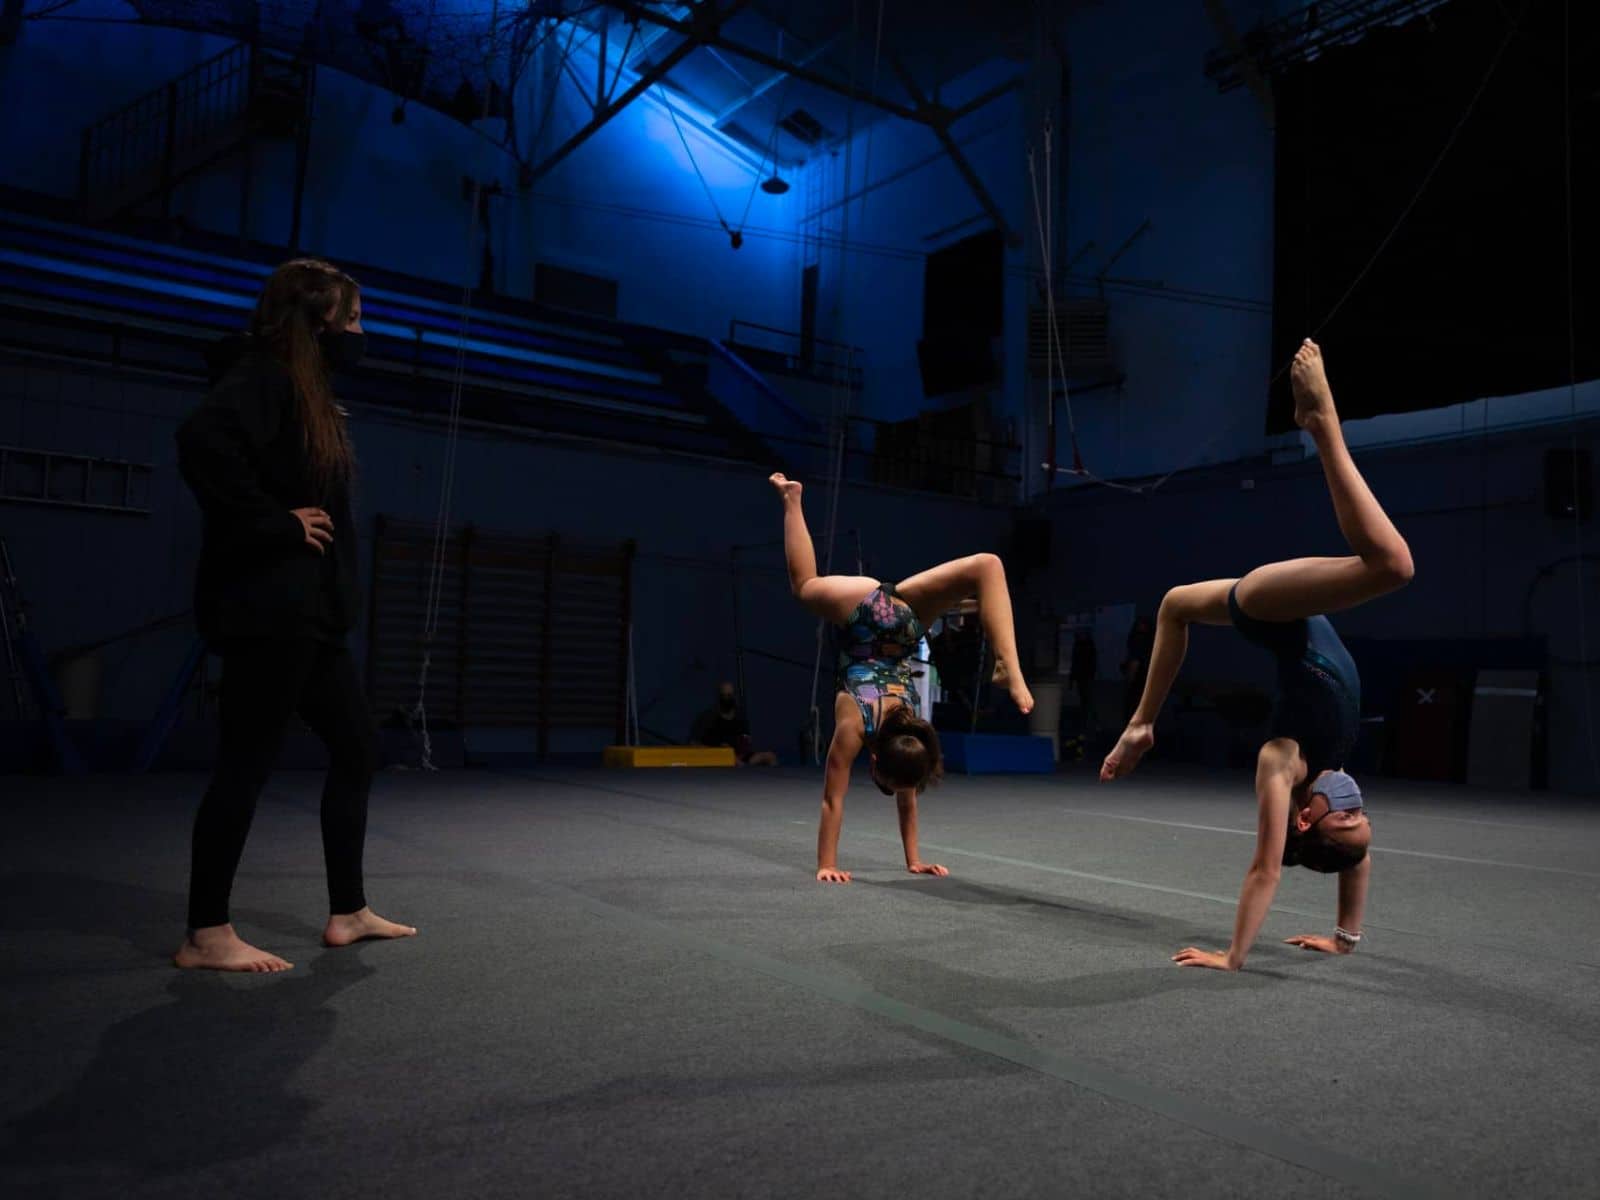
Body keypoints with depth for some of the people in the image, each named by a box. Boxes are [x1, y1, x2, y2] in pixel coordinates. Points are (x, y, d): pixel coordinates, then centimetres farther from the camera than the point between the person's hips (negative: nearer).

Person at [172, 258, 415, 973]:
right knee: (246, 764, -3)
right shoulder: (262, 375, -11)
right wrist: (276, 522, -23)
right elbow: (203, 439, -30)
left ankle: (348, 913, 22)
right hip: (266, 610, -10)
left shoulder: (306, 390, 19)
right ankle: (205, 935, 9)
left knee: (356, 748, 13)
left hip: (307, 613, 10)